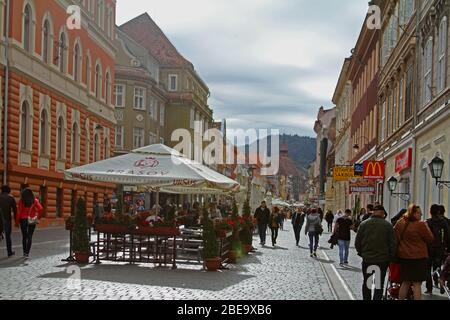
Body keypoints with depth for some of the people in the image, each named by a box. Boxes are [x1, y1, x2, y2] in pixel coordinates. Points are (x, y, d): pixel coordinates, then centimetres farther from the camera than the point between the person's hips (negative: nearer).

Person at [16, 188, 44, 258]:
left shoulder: (21, 201, -3)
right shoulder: (35, 200, -1)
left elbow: (19, 211, -6)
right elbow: (41, 209, -11)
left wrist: (17, 222, -1)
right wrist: (38, 217, 2)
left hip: (23, 220, 0)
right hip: (32, 220, 0)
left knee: (24, 236, 12)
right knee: (30, 237, 4)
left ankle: (25, 252, 14)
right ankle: (27, 253, -4)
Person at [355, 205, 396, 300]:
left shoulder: (363, 224, -2)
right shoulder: (388, 225, -7)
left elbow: (357, 242, 2)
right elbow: (392, 244, -5)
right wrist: (390, 258, 6)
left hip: (367, 259, 2)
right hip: (383, 260, -2)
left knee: (366, 283, 16)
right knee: (379, 284, 4)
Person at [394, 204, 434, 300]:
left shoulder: (400, 223, 1)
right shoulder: (420, 225, -16)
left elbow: (395, 237, 12)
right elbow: (430, 239, -6)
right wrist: (426, 227, 5)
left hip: (403, 256, 6)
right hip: (418, 257, -6)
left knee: (405, 282, 17)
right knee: (417, 284, -1)